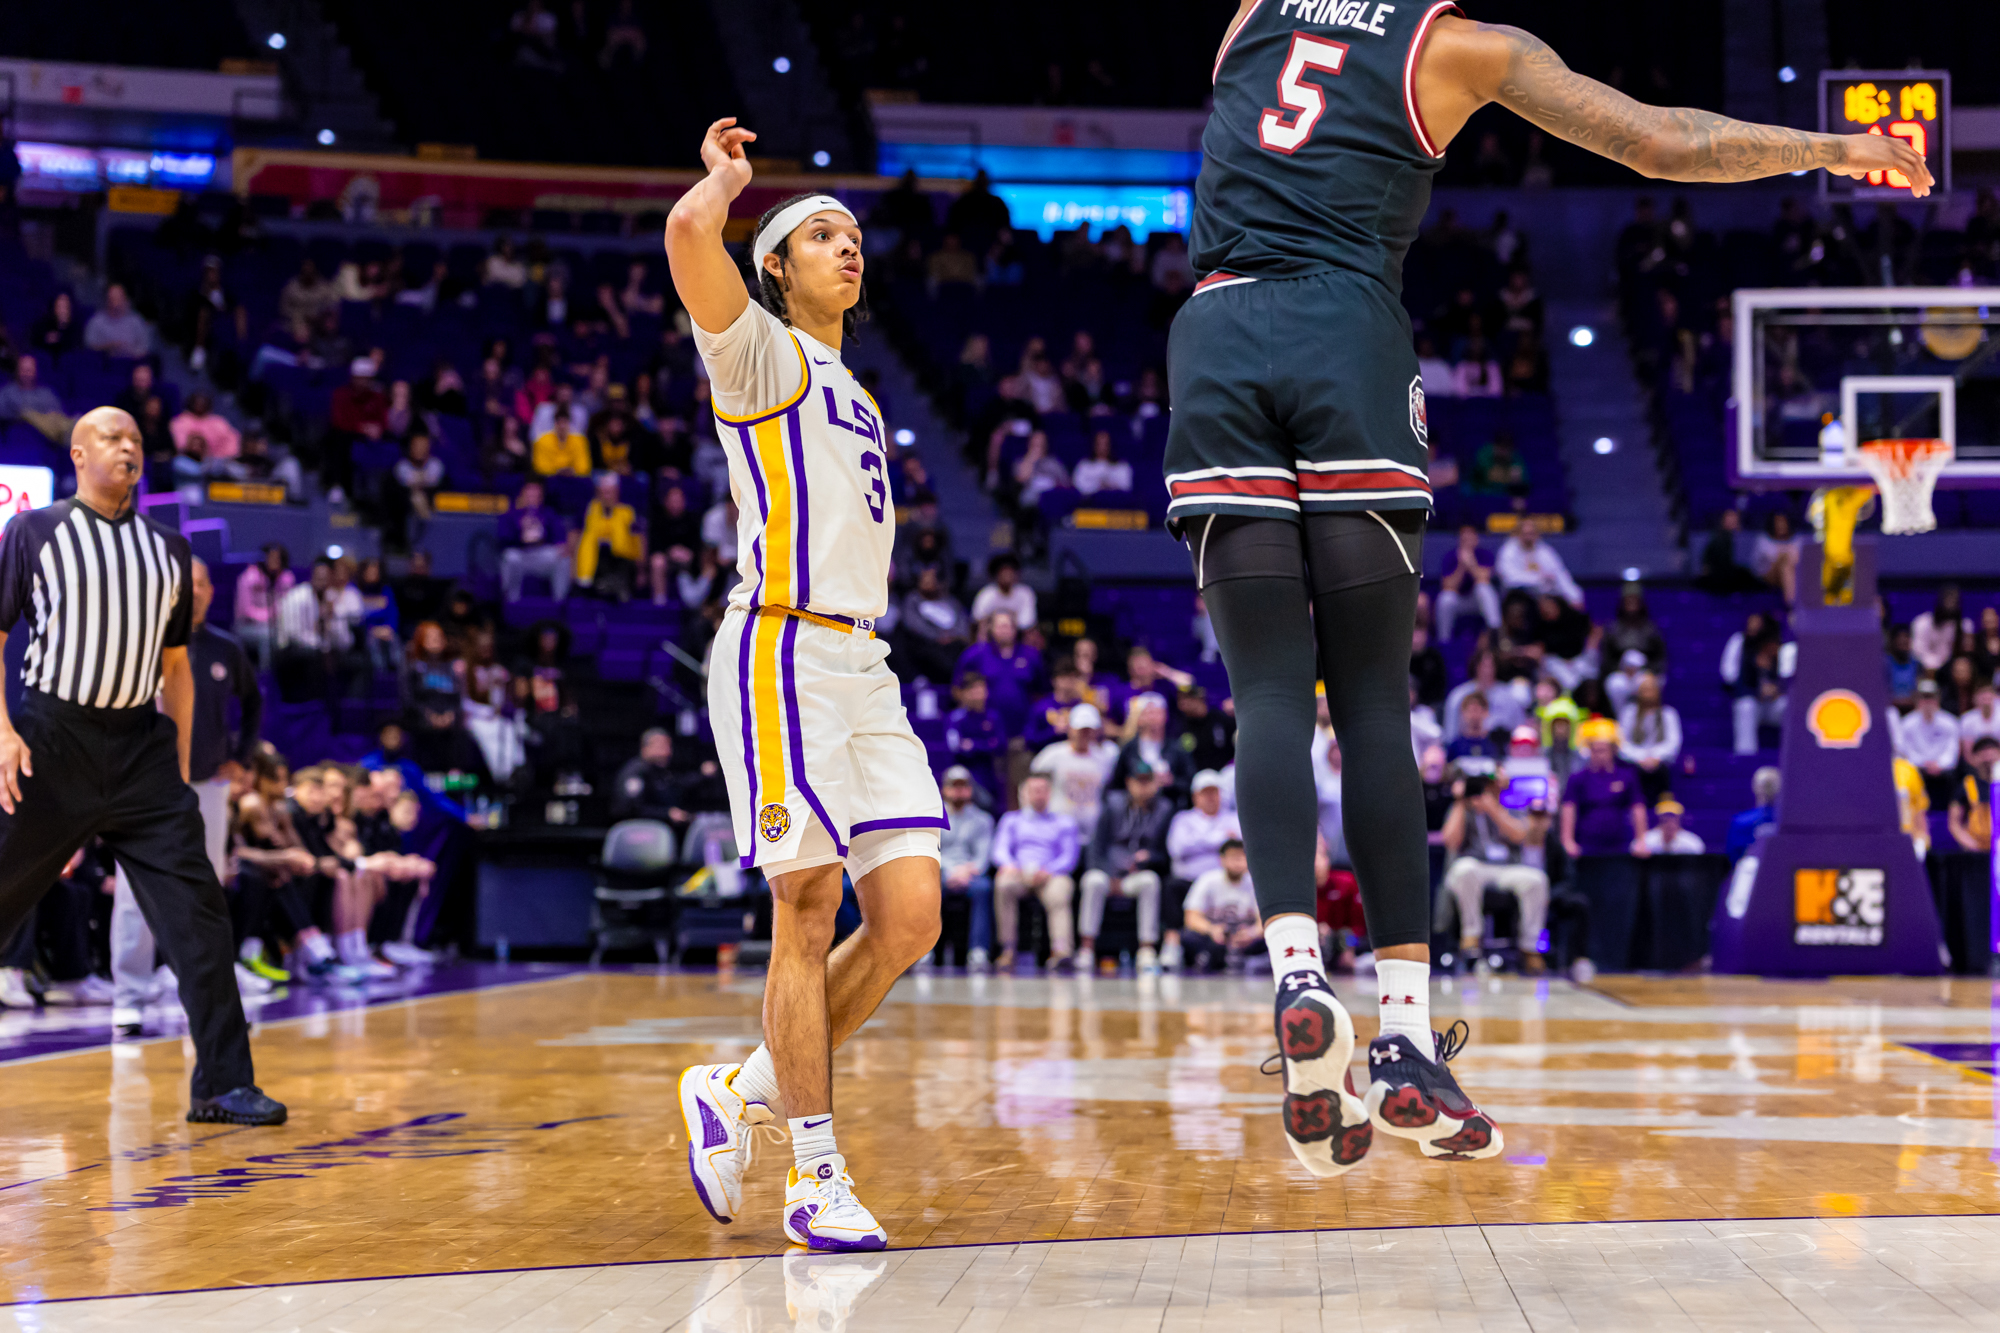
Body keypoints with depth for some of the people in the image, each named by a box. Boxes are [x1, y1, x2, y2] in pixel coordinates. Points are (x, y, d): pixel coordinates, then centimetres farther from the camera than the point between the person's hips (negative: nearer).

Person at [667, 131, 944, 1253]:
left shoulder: (854, 397, 27)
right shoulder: (760, 353, 3)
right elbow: (690, 233, -15)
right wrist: (726, 180, 6)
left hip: (863, 664, 8)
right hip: (784, 652, -8)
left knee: (909, 918, -1)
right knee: (811, 915, -8)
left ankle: (740, 1091, 15)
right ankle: (818, 1178, -1)